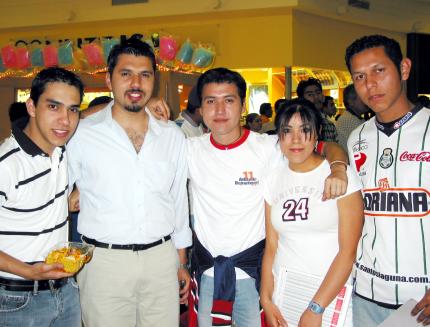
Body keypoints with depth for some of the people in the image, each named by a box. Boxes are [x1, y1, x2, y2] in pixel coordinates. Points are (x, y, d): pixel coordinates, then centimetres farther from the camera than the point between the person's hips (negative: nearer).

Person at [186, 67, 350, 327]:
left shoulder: (268, 147, -9)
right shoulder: (190, 149, -2)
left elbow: (329, 148, -6)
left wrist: (338, 169, -27)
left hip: (252, 267, -2)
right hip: (205, 267, 3)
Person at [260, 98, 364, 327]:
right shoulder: (273, 179, 4)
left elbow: (348, 251, -13)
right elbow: (271, 246, 4)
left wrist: (316, 308, -15)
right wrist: (266, 299, -4)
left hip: (331, 295, -3)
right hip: (282, 293, 4)